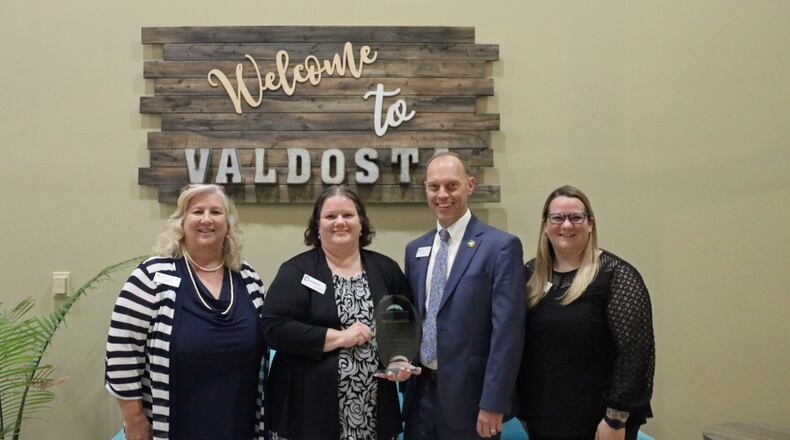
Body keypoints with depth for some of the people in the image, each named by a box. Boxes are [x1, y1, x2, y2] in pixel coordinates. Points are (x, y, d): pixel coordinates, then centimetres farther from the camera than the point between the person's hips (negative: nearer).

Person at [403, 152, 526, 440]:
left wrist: (493, 404, -16)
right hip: (420, 392, 5)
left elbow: (507, 333, -15)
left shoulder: (501, 246, -12)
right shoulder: (415, 249, 8)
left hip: (468, 395, -5)